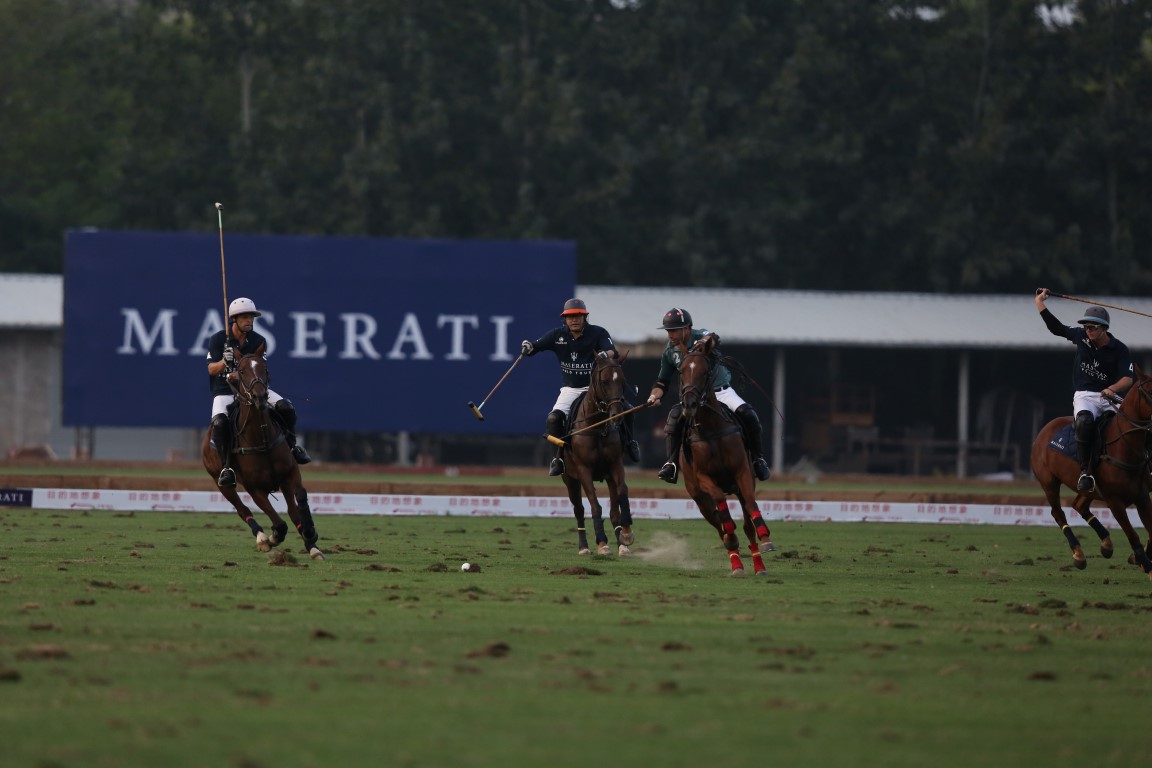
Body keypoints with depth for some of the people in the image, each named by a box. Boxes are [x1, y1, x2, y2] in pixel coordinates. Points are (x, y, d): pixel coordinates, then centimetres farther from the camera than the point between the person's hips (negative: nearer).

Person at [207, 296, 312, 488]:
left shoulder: (258, 342, 1)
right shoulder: (217, 340, -5)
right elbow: (212, 369, -10)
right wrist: (224, 362, -32)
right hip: (224, 391, -3)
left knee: (285, 408, -17)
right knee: (219, 422, -34)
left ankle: (291, 447, 9)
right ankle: (226, 467, -23)